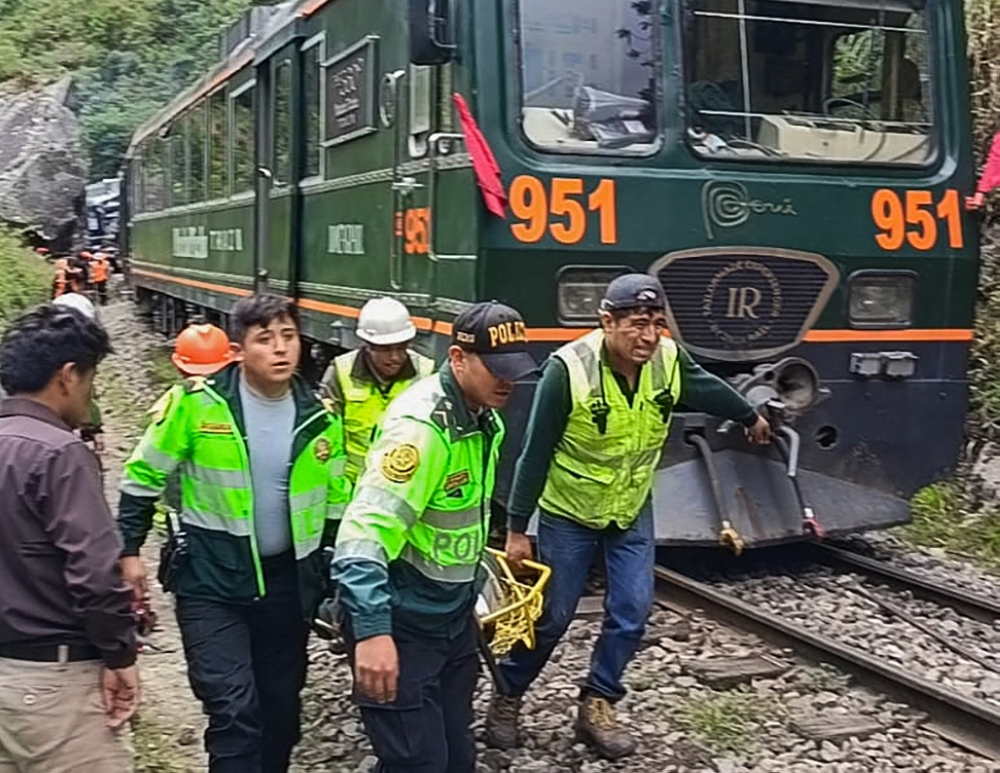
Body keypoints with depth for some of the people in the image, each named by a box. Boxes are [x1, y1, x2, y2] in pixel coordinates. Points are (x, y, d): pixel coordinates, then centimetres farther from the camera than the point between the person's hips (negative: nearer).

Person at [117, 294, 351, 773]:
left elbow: (336, 502, 11)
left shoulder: (318, 418, -1)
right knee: (234, 707, -12)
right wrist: (128, 550, -3)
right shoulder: (197, 403, -13)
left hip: (287, 581, 4)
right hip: (211, 580, -4)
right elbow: (144, 477, -2)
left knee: (280, 703, 16)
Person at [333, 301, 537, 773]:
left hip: (453, 612, 9)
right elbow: (364, 532, -33)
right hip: (401, 623, -9)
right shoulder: (420, 425, -25)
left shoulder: (483, 414, 4)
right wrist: (371, 630, -42)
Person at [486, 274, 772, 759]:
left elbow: (710, 390, 10)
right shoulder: (568, 370, -28)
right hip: (568, 514, -4)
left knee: (631, 613, 1)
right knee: (551, 617, 5)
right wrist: (517, 529, -17)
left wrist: (751, 418, 27)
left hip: (632, 513, 4)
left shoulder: (669, 361, -14)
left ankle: (596, 709, 18)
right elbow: (535, 455, -21)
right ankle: (506, 698, 28)